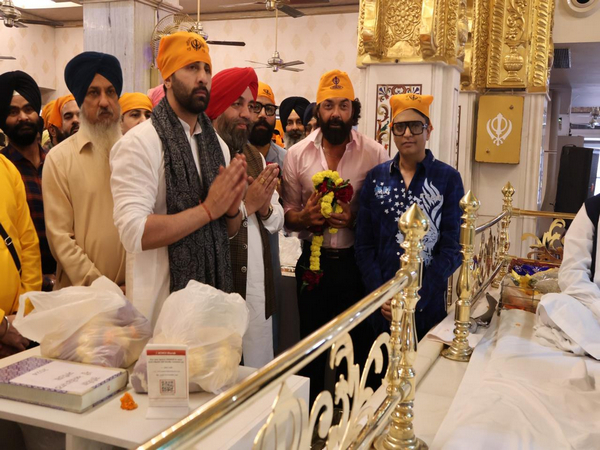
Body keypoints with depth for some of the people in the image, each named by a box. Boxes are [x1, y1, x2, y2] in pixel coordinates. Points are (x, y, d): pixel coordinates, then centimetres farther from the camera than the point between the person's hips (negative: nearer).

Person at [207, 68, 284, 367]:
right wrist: (245, 206, -16)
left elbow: (277, 223, 15)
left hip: (258, 291, 7)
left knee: (258, 372, 15)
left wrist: (265, 208, -5)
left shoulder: (256, 157, 14)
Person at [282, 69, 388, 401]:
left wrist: (354, 219, -20)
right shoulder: (297, 154, 2)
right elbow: (287, 213, 5)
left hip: (356, 262, -1)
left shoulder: (375, 154, -4)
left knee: (358, 346, 9)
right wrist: (305, 217, -16)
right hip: (313, 260, 2)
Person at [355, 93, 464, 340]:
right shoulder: (376, 177, 3)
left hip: (429, 301, -2)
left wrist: (416, 298, -15)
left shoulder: (448, 178, -3)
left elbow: (452, 247, -7)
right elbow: (364, 243, 3)